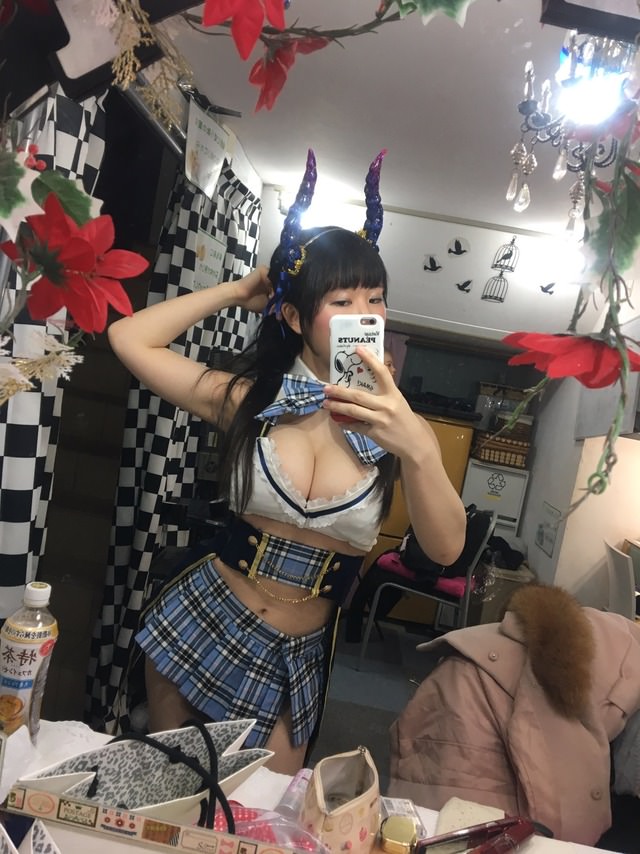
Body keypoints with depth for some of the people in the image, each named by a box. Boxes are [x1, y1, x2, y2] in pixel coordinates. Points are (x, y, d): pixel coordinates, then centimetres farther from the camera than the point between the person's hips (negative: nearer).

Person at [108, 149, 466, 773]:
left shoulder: (399, 423, -11)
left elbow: (446, 548, -23)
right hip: (198, 621, 2)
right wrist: (239, 291, -6)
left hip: (294, 657, -1)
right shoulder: (250, 401, -9)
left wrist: (416, 449, -41)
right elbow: (128, 338, -8)